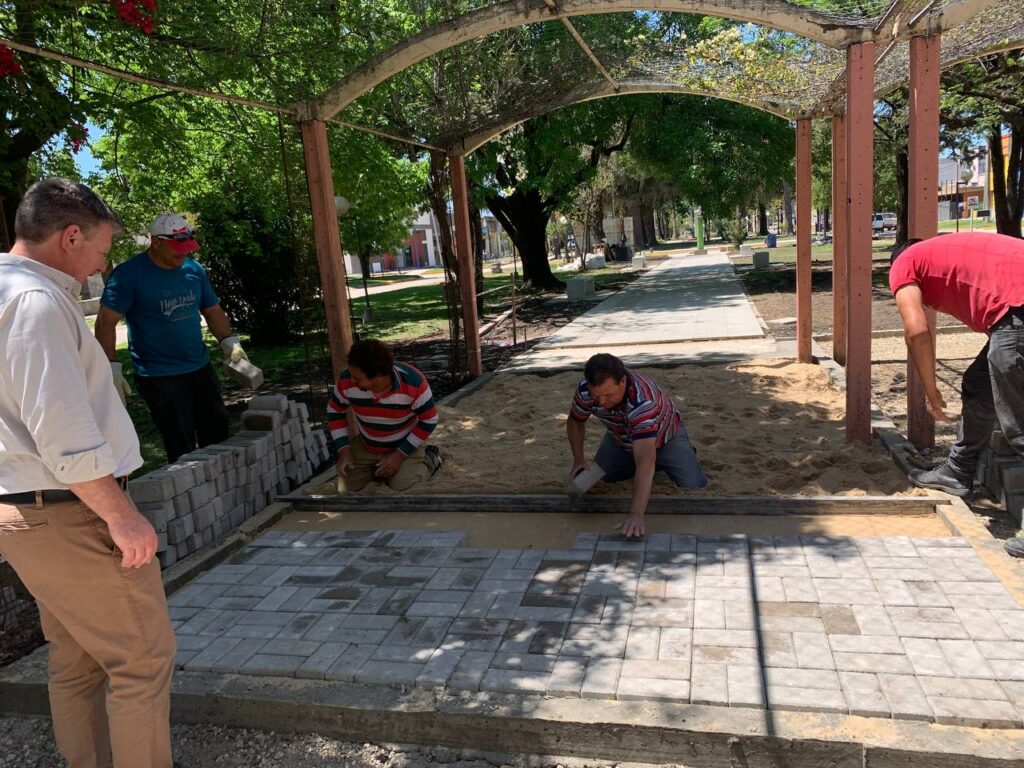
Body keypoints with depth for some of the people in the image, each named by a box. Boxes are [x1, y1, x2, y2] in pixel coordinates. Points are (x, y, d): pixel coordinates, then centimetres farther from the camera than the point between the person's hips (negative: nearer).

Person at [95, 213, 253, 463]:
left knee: (218, 437, 13)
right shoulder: (128, 274, -11)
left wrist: (229, 341, 0)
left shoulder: (194, 269, 6)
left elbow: (212, 310, 15)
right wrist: (112, 368, -21)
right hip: (158, 377, -6)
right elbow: (106, 322, -13)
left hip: (201, 368, 6)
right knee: (182, 450, -4)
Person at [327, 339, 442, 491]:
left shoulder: (414, 382, -35)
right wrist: (343, 451, -13)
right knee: (351, 486, -1)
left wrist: (399, 455, -20)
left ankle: (428, 460, 11)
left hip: (405, 445, -3)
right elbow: (335, 411, -5)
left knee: (400, 486, -18)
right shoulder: (346, 381, -26)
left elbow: (429, 421, -20)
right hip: (365, 446, 3)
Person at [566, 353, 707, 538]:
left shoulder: (642, 400, -46)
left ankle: (685, 453, 14)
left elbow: (645, 461, -54)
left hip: (664, 435, -5)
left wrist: (636, 514, -62)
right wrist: (578, 460, -16)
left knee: (693, 485, -20)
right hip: (621, 438, 5)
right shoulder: (585, 390, -30)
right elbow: (575, 421, -5)